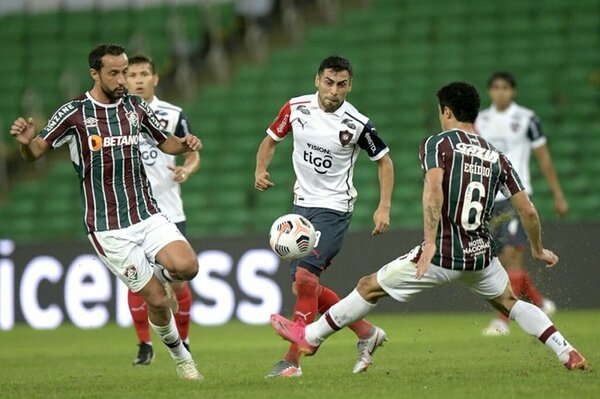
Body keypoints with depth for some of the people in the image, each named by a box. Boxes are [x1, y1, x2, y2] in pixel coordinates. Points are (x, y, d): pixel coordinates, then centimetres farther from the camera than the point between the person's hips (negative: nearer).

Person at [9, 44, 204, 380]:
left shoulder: (136, 107, 5)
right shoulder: (74, 112, -7)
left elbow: (165, 142, 19)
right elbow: (36, 151, -5)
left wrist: (184, 144, -4)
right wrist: (27, 141, -29)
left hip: (146, 213, 3)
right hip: (108, 228, -3)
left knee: (187, 266, -23)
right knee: (157, 300, -6)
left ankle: (155, 272, 13)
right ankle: (181, 356, 20)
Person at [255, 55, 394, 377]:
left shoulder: (357, 124, -13)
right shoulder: (296, 108, -3)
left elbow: (384, 161, -1)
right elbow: (271, 139, 12)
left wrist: (384, 207, -9)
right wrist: (260, 170, -7)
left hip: (334, 208, -6)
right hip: (302, 204, 6)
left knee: (305, 277, -20)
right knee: (304, 286, 5)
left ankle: (293, 360, -16)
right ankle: (366, 333, 21)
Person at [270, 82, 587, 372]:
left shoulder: (437, 143, -3)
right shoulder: (496, 157, 10)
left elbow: (434, 190, -22)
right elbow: (528, 211, 9)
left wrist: (430, 242, -28)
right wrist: (538, 250, 25)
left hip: (441, 254, -4)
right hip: (480, 255, 4)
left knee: (369, 287, 11)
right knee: (510, 302, 27)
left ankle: (310, 336, 22)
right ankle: (569, 354, 13)